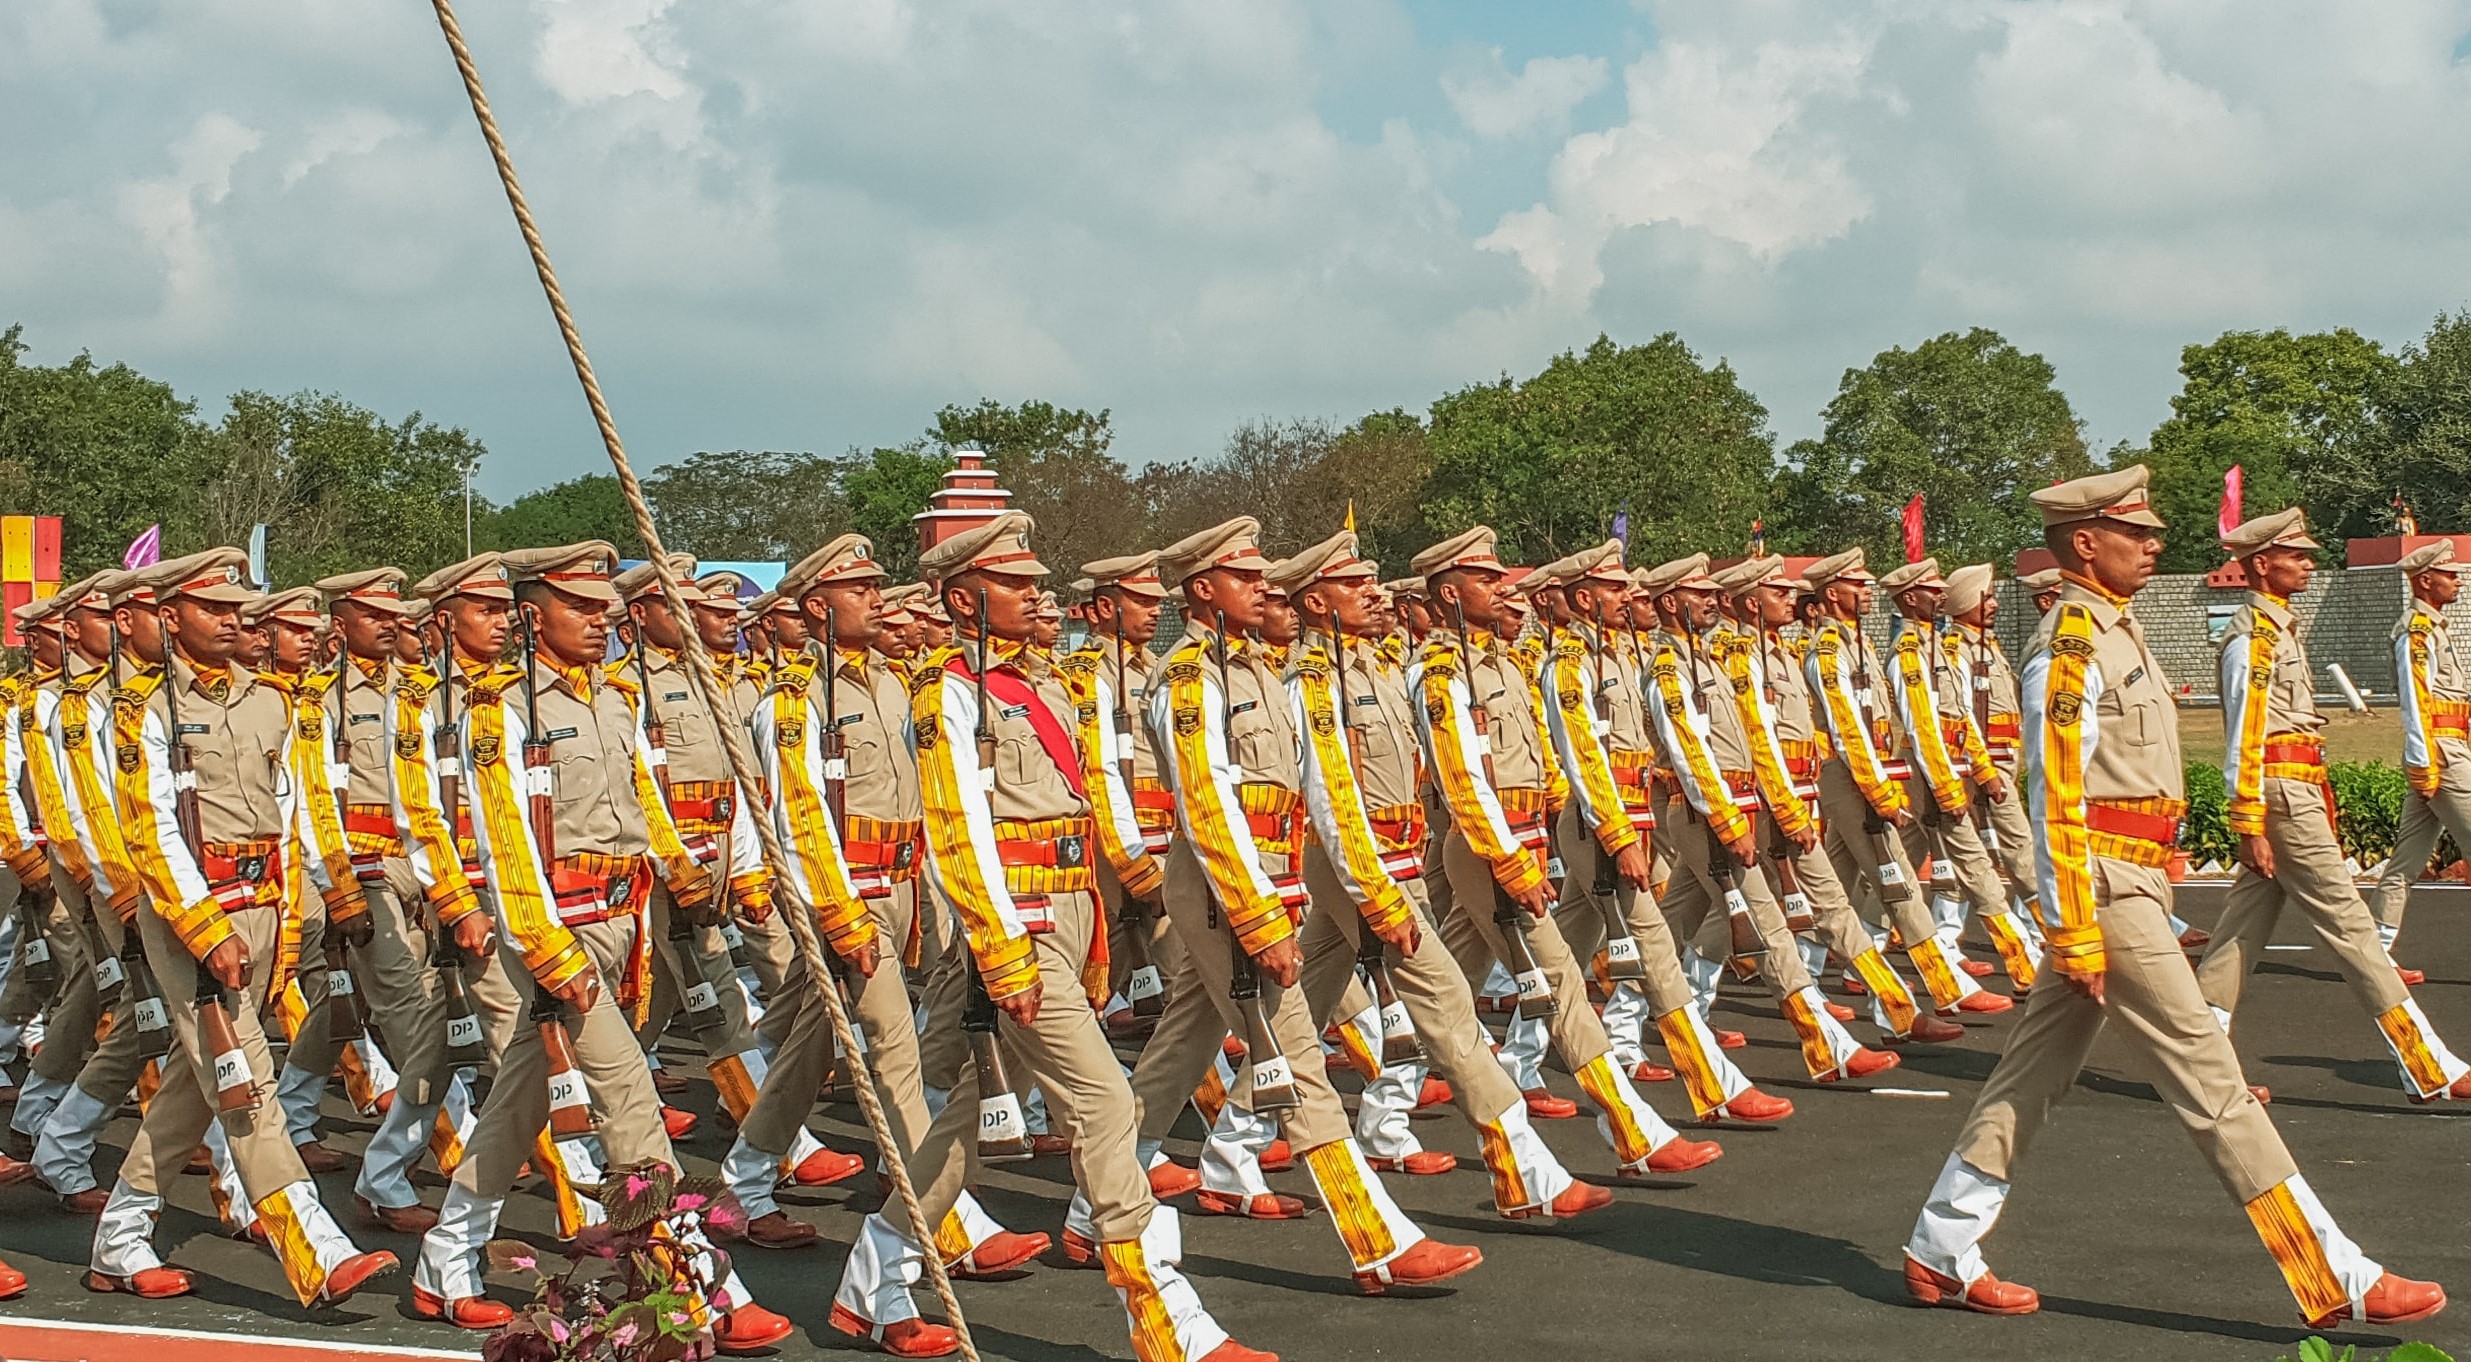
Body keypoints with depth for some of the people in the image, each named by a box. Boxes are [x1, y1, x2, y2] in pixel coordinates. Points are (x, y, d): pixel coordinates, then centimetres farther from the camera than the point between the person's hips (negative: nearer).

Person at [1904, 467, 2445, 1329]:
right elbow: (2056, 800, -19)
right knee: (2210, 1080, -6)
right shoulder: (2069, 648, -15)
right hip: (2107, 887, -10)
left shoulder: (2113, 632, 15)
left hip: (2132, 883, 10)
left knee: (2036, 1072, 12)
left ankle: (1942, 1254, 18)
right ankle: (2337, 1281, -3)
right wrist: (2075, 933, -20)